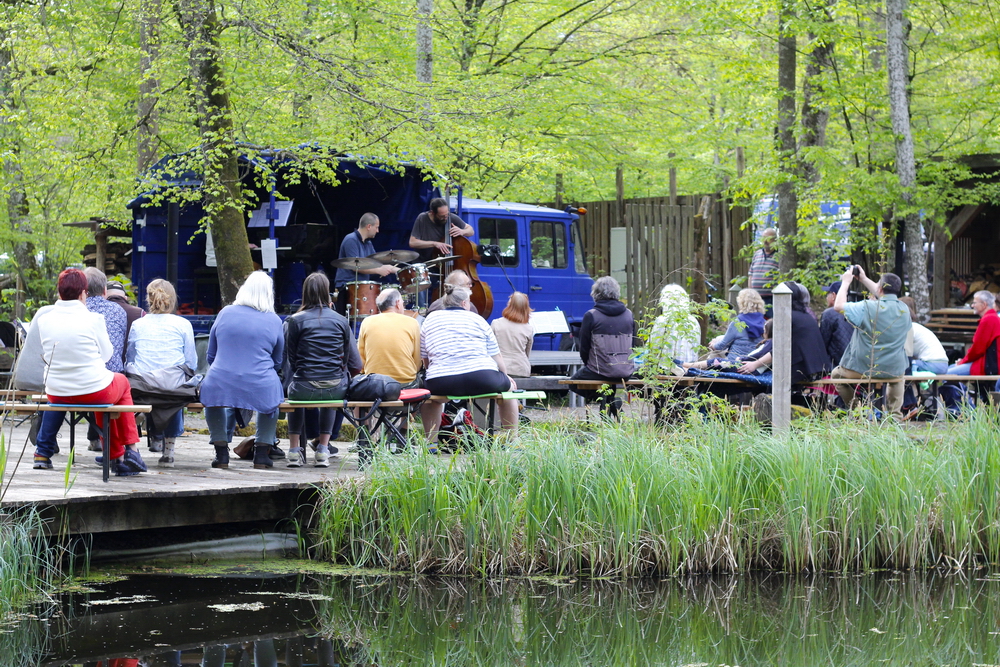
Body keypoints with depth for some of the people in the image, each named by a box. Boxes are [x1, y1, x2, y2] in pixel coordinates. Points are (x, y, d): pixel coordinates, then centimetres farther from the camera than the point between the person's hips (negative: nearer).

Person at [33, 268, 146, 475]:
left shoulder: (44, 320, -4)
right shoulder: (93, 319, -13)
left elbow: (46, 357, 10)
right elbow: (107, 354, 0)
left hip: (56, 394, 4)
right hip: (93, 391, -4)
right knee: (122, 381, 31)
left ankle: (117, 455, 32)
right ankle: (131, 451, 30)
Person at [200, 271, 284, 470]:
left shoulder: (225, 313, 6)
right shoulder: (274, 321, 4)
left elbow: (211, 356, 15)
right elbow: (277, 362, 16)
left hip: (221, 385, 0)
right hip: (260, 388, 0)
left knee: (212, 395, 34)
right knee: (272, 399, 33)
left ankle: (221, 453, 30)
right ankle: (261, 452, 29)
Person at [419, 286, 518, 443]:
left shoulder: (430, 320, 17)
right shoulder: (478, 320, 13)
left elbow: (424, 362, 18)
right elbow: (496, 357, 15)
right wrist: (506, 376, 33)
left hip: (441, 384, 1)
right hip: (482, 381, -1)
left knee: (427, 389, 35)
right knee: (508, 386, 28)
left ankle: (431, 442, 28)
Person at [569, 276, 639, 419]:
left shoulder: (591, 316, -10)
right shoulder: (628, 315, 3)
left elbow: (584, 348, -4)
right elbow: (634, 344, 10)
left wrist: (588, 364, 14)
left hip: (600, 372, -6)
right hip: (626, 372, 6)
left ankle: (605, 399, 2)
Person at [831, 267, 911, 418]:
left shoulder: (867, 307, -20)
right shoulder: (904, 309, -1)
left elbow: (839, 306, -10)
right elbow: (886, 297, 19)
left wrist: (846, 282, 3)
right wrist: (864, 279, 26)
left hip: (864, 368, -4)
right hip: (894, 370, 4)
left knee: (836, 374, 25)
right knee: (899, 375, 41)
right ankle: (895, 415, 30)